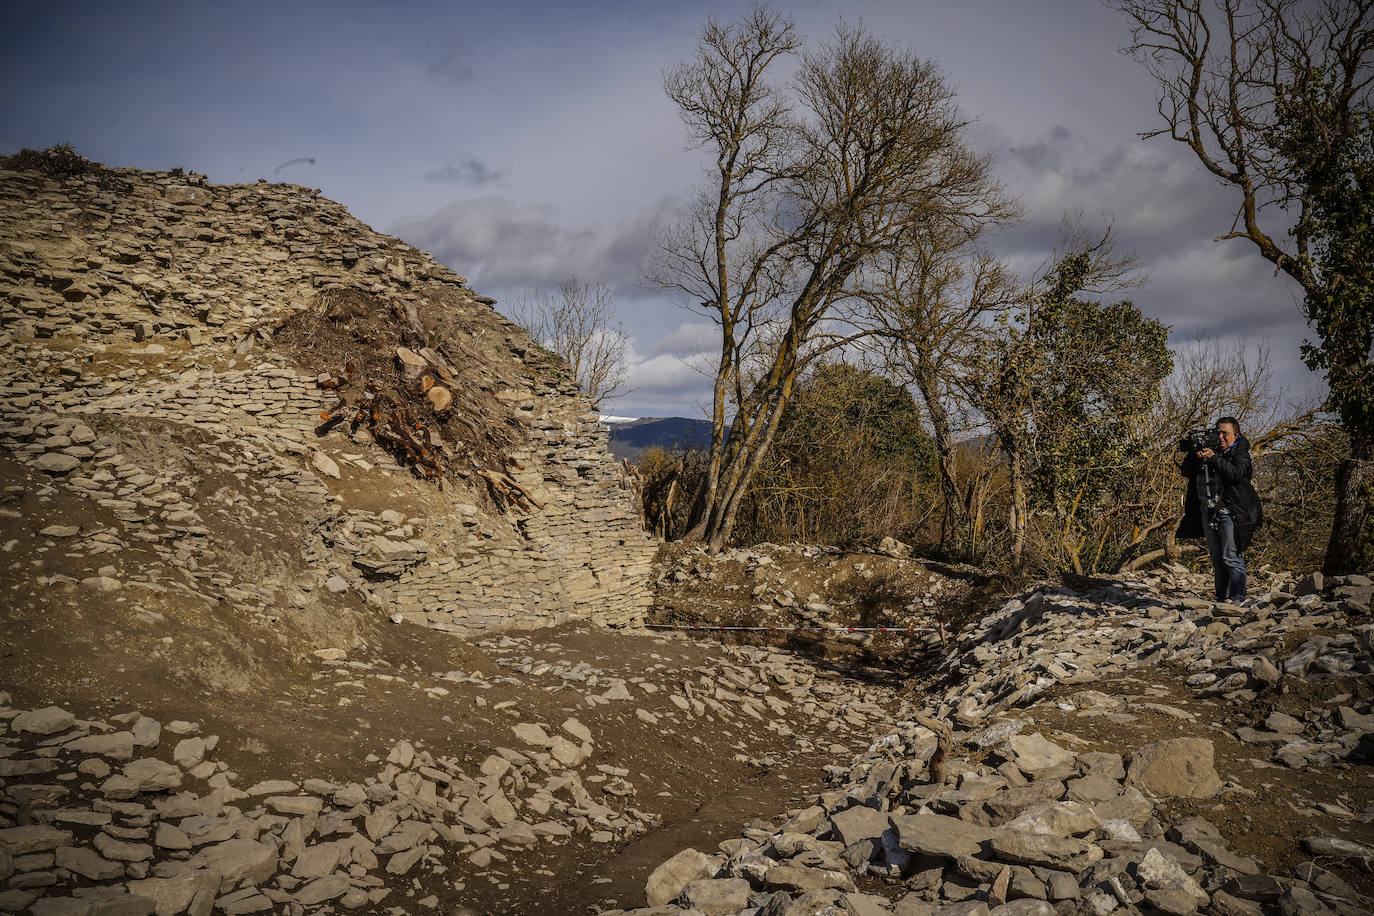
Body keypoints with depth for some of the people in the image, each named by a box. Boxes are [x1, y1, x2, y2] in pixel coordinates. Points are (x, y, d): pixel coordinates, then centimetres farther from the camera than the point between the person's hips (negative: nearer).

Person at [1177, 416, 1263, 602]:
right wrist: (1193, 456, -7)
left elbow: (1236, 474, -17)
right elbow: (1186, 472, 11)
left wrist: (1213, 458, -20)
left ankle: (1236, 599, -6)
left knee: (1232, 558, -9)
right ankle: (1221, 599, 13)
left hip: (1229, 512, -6)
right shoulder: (1210, 449, 16)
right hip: (1208, 513, 6)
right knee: (1217, 559, 9)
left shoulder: (1240, 452, 2)